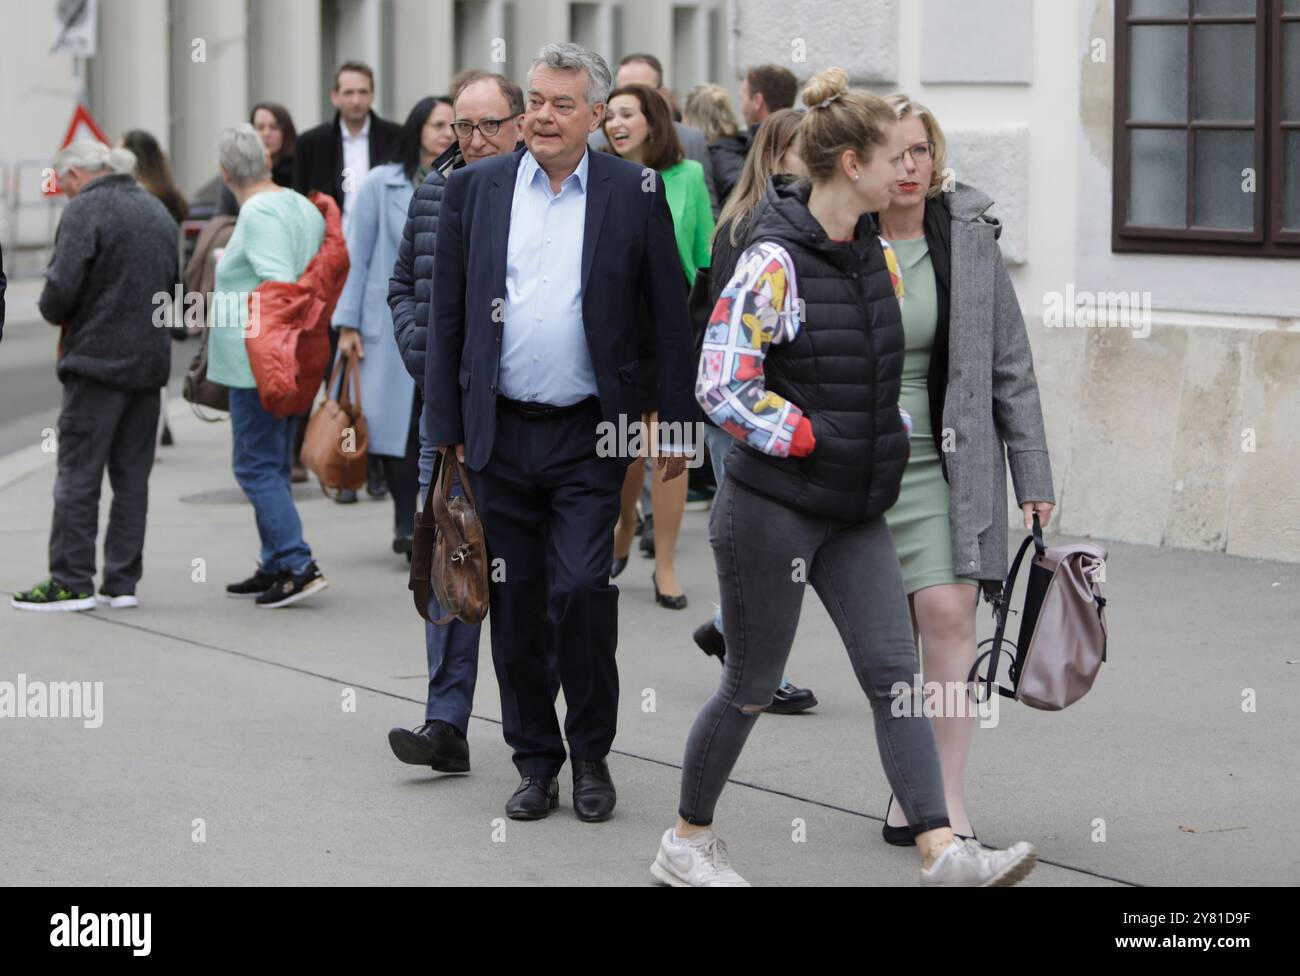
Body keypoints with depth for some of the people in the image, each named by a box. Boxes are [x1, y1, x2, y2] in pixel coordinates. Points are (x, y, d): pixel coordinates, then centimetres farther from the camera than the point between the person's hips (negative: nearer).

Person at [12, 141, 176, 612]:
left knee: (78, 475, -3)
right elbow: (175, 285, 19)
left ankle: (72, 582, -3)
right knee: (132, 477, 10)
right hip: (151, 361, 7)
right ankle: (122, 582, 11)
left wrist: (55, 314, 1)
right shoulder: (157, 210, 15)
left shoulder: (85, 210, -10)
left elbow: (61, 286, -18)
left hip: (98, 361, -7)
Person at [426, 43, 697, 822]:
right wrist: (447, 425, 5)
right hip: (501, 433, 3)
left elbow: (671, 314, 3)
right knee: (515, 609, 6)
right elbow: (448, 314, 8)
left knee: (580, 590, -13)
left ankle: (592, 757, 5)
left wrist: (679, 422, 1)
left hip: (588, 436, -3)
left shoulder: (634, 194, 0)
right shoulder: (474, 188, 6)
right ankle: (536, 763, 18)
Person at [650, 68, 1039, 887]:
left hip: (856, 512, 7)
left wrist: (893, 439, 10)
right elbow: (722, 385, -20)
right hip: (775, 506, -7)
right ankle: (689, 842, 23)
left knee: (895, 673, -3)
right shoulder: (775, 261, -16)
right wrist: (816, 441, -16)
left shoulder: (875, 255, 8)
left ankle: (943, 851, -8)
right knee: (753, 686, 4)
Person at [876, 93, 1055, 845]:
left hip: (946, 463, -1)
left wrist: (1032, 476, 3)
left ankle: (949, 796, -10)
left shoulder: (969, 241, 0)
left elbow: (1011, 366, 5)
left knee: (948, 613, -14)